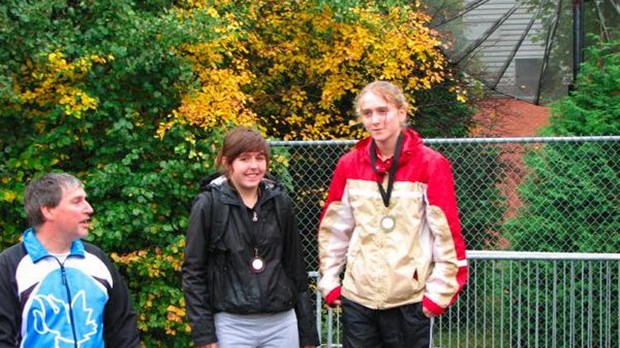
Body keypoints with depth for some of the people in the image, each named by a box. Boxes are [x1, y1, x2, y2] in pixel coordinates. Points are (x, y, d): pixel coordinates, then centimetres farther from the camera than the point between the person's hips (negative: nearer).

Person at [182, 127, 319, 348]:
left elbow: (295, 266, 10)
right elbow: (194, 272, -2)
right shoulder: (208, 205, -4)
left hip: (281, 323, 3)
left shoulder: (280, 202, 5)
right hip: (232, 325, -3)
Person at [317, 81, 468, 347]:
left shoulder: (431, 164, -8)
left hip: (410, 299, -3)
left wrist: (440, 291, -10)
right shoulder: (349, 165, 4)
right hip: (358, 296, 3)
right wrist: (329, 281, 7)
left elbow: (447, 232, -9)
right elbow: (333, 229, 10)